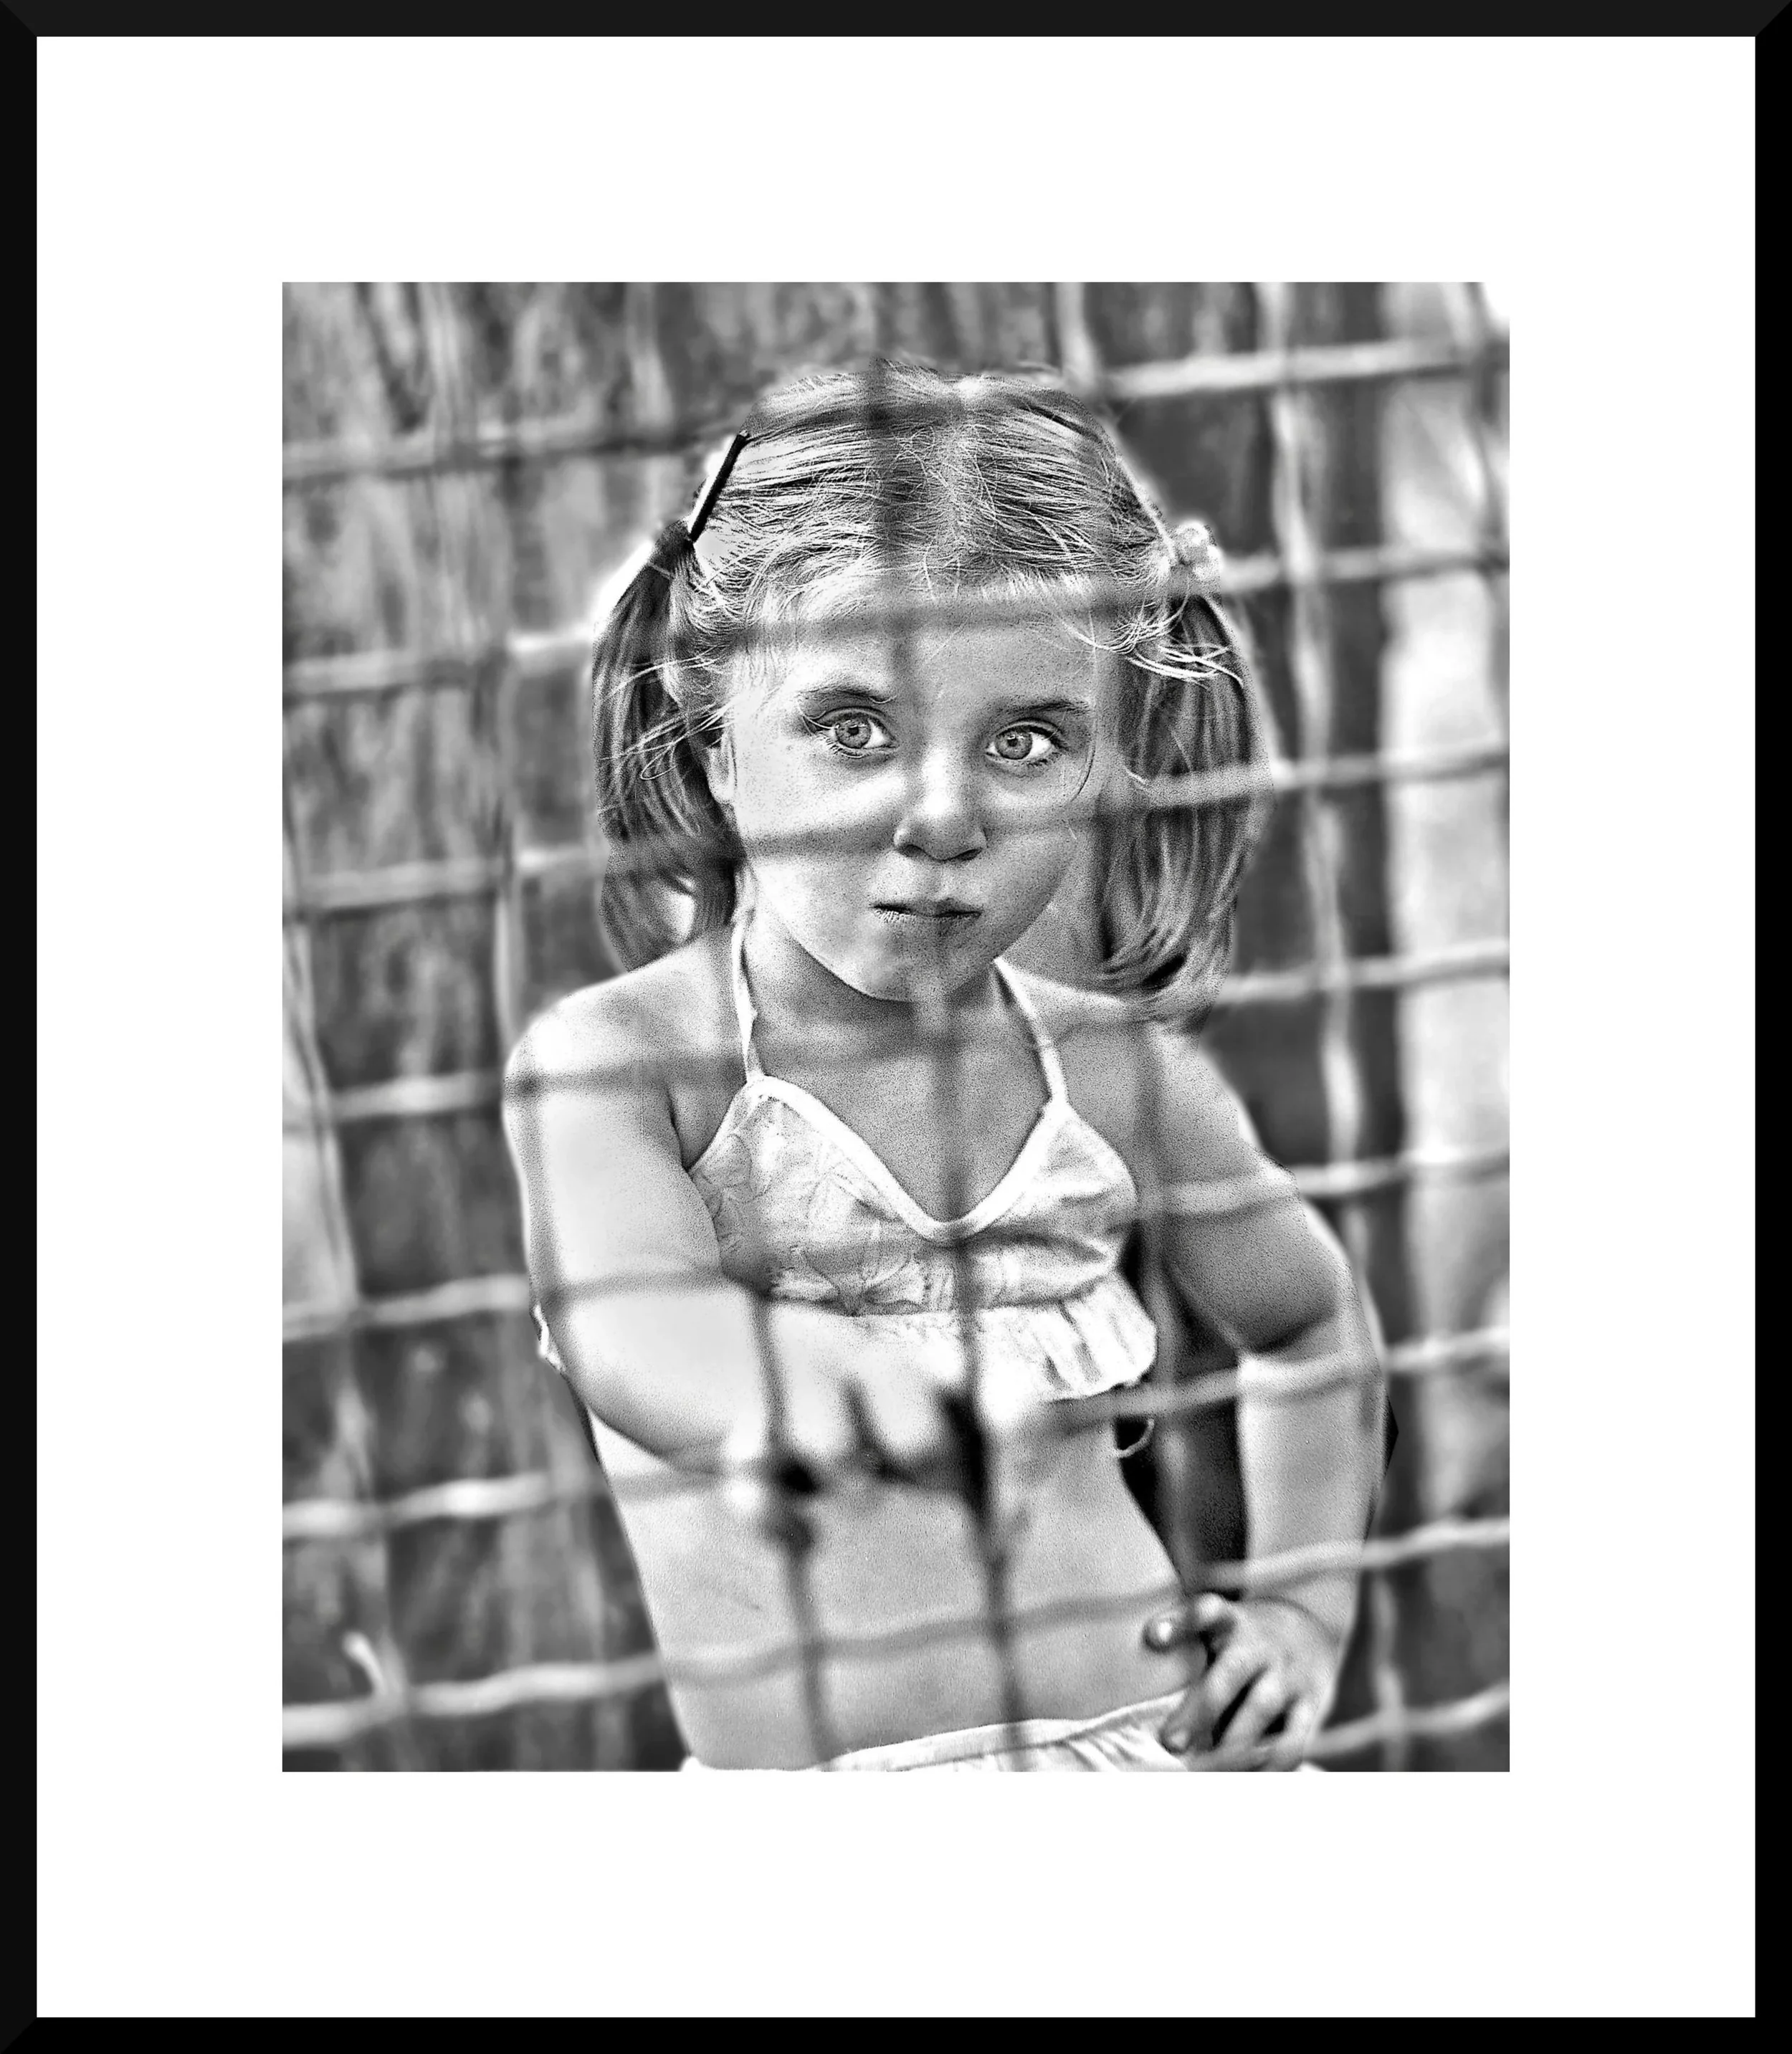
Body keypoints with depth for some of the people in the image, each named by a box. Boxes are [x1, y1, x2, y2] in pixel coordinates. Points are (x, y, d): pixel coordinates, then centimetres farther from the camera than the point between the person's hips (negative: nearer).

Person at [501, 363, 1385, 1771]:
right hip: (807, 1779, -3)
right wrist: (776, 1379, -53)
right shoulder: (613, 1061, -11)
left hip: (1158, 1737, 3)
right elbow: (621, 1315, -32)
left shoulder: (1115, 1072, 1)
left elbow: (1308, 1322, 20)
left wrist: (1304, 1614, 11)